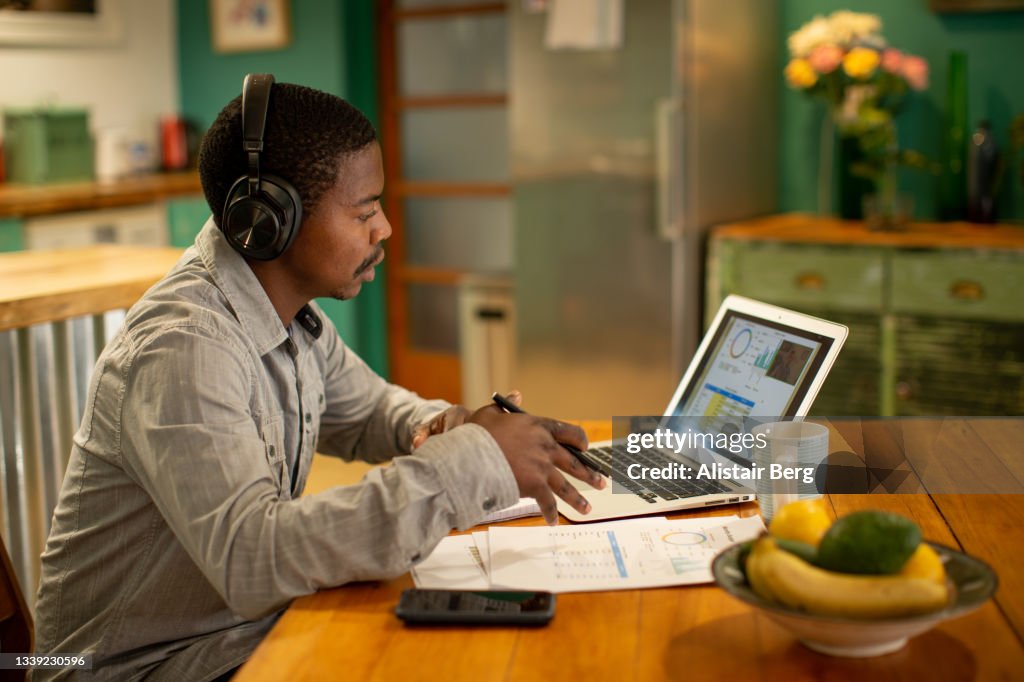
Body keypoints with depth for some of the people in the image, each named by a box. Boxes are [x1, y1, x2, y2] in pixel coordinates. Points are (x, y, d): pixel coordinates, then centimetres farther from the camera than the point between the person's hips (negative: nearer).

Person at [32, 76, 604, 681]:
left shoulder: (290, 310, 1)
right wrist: (471, 463, -34)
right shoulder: (182, 349, -26)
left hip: (246, 622, 8)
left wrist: (444, 425, -6)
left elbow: (367, 408, 18)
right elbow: (252, 560, -36)